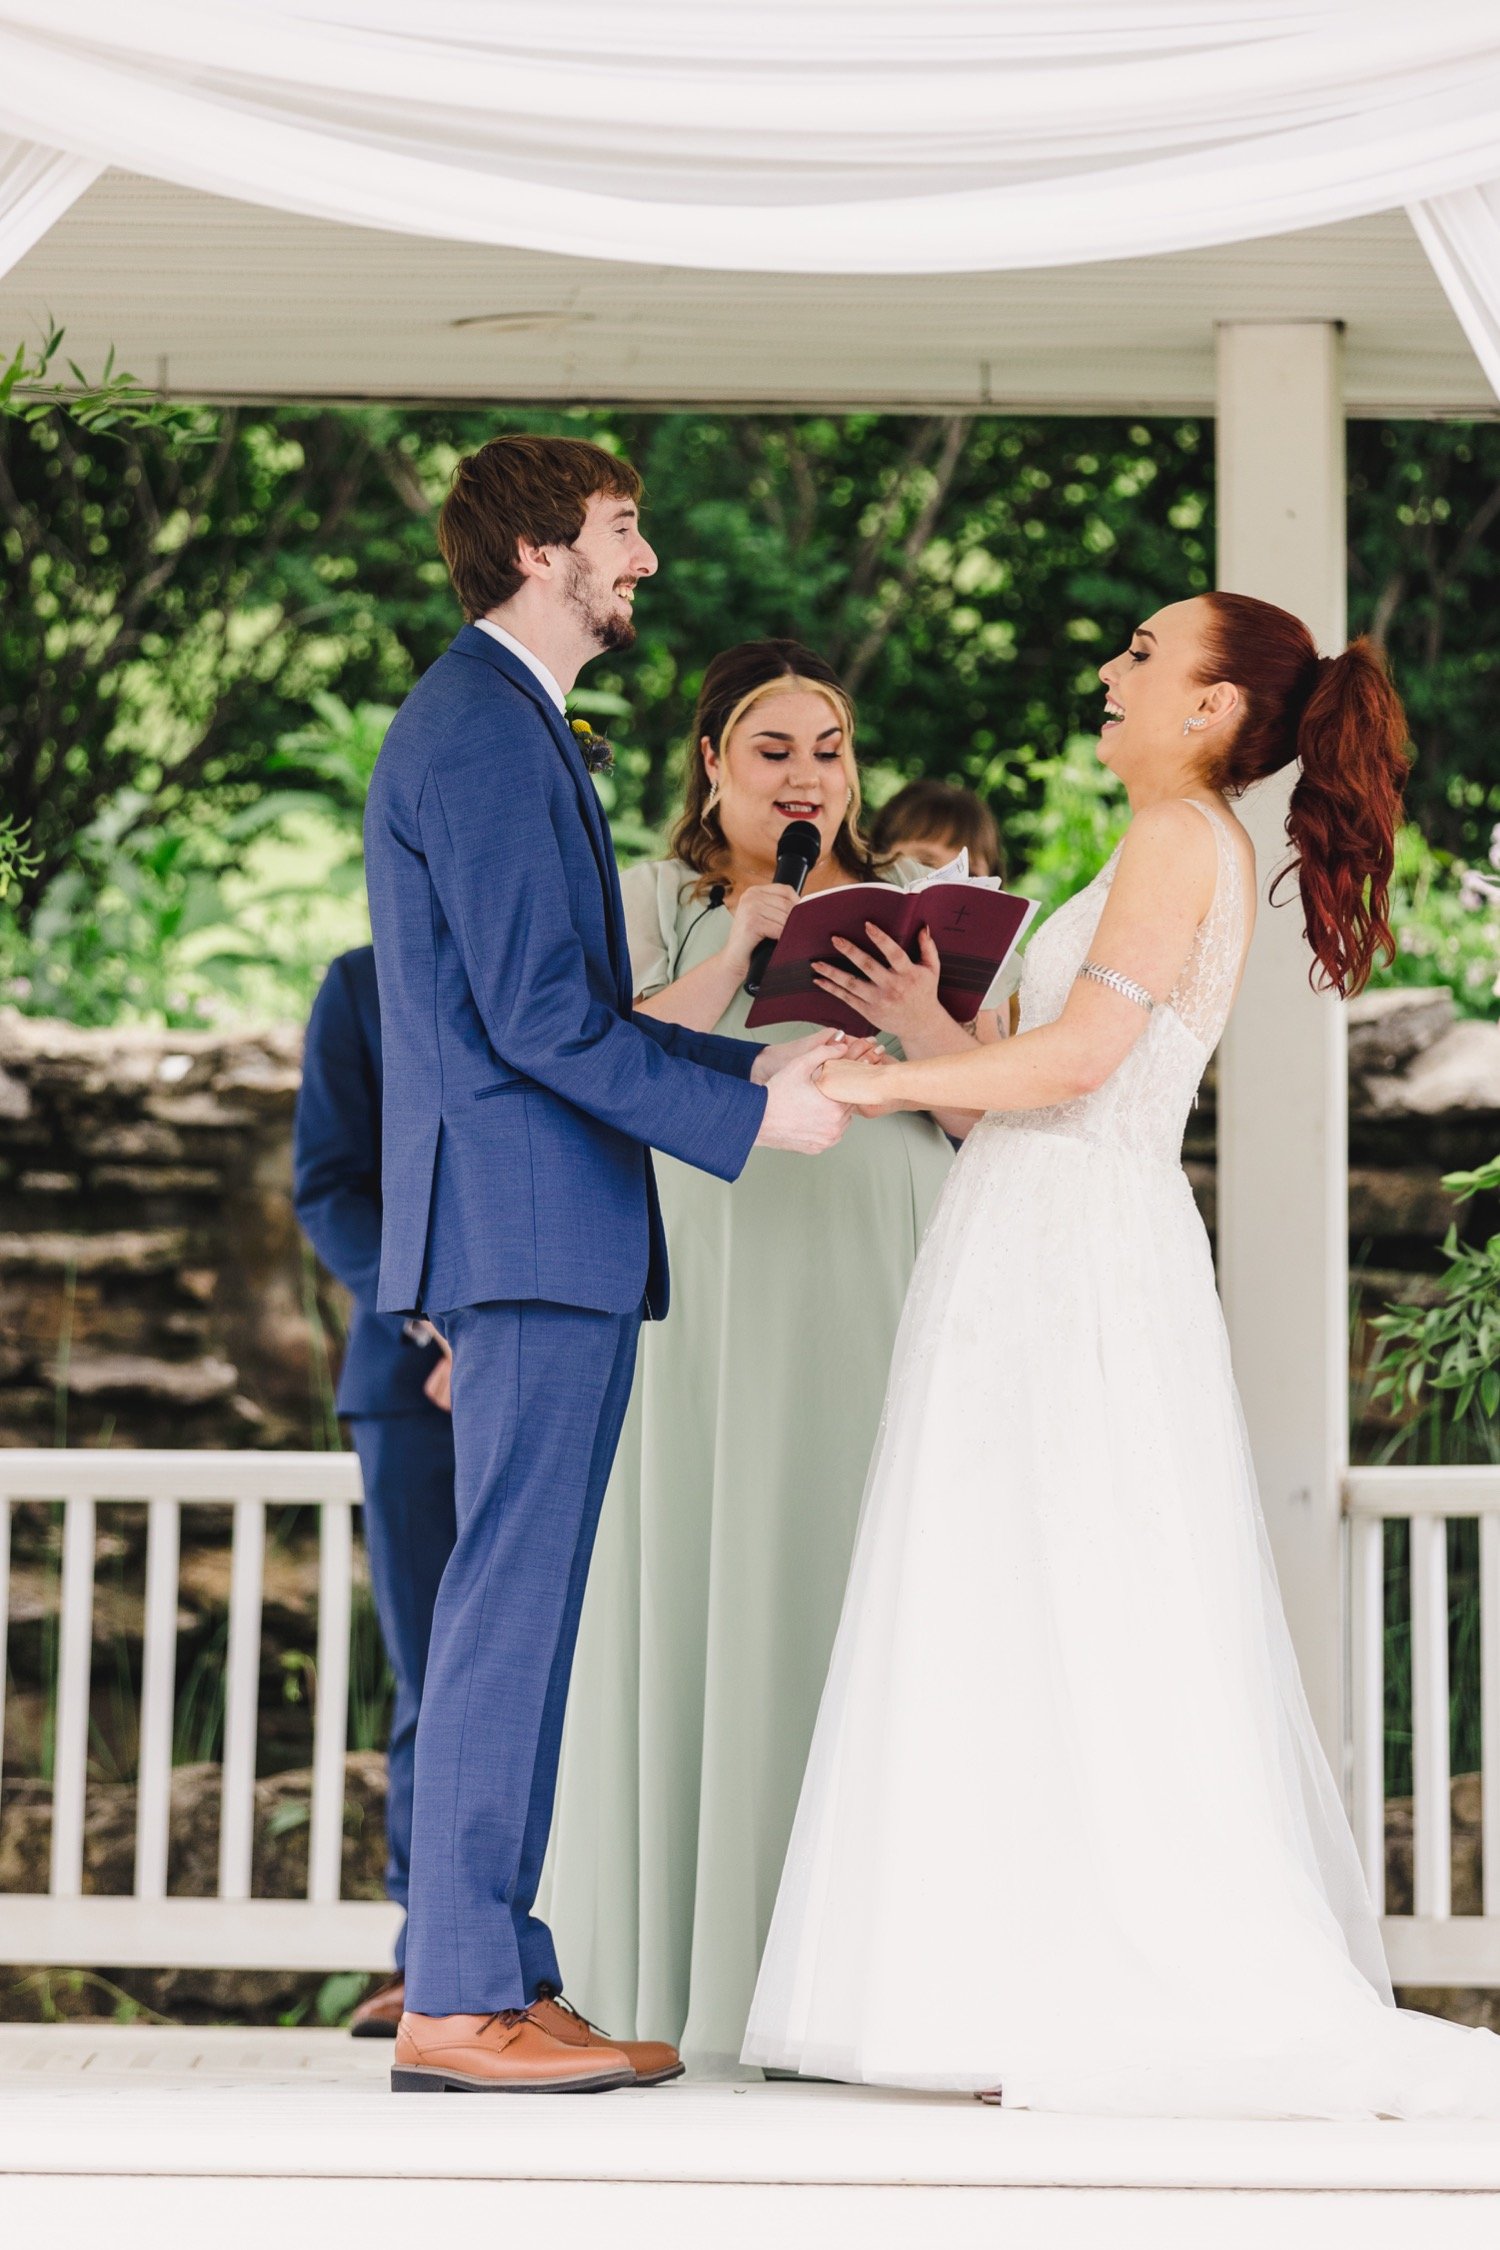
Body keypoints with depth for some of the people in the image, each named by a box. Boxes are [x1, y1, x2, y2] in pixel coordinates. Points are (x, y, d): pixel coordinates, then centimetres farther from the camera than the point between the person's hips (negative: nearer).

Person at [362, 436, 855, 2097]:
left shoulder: (485, 720, 21)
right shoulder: (491, 730, -12)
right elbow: (539, 1016, -19)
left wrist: (745, 1066, 18)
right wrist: (752, 1119, -13)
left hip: (532, 1231, 11)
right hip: (539, 1227, -11)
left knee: (515, 1611, 11)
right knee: (511, 1607, -9)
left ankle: (482, 1970, 15)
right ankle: (462, 1998, -7)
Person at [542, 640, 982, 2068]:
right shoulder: (656, 904, 10)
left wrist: (926, 1031, -11)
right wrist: (731, 959, -12)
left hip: (877, 1304, 2)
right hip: (705, 1306, -2)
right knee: (693, 1611, -5)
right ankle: (679, 1984, -2)